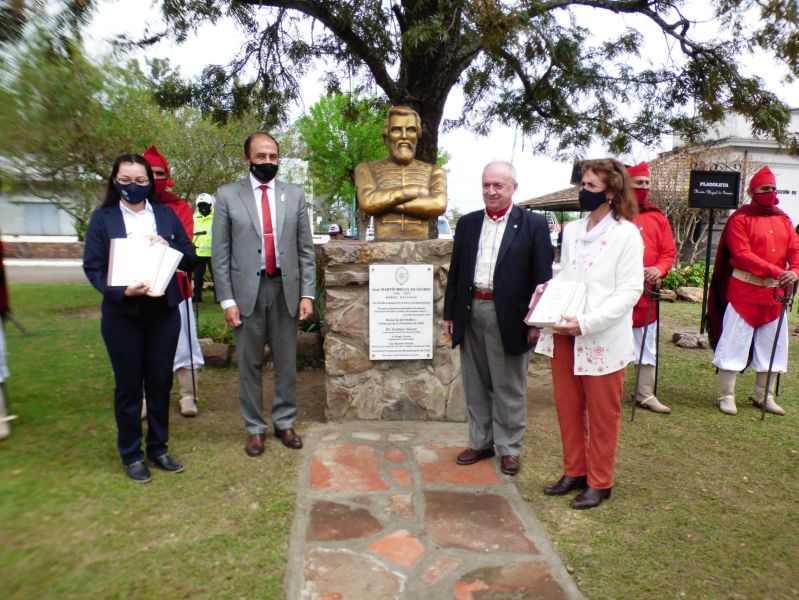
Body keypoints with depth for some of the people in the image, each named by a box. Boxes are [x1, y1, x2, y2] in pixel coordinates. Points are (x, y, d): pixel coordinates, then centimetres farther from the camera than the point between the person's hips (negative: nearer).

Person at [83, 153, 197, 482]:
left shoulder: (166, 214, 6)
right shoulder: (102, 217, -1)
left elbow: (190, 256, 5)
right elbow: (92, 266, -5)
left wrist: (167, 246, -15)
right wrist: (122, 290, -22)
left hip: (164, 312, 2)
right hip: (122, 314, -2)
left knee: (160, 381, 11)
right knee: (129, 385, 8)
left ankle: (158, 448, 27)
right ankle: (131, 454, 24)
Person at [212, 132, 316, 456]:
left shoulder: (295, 194, 6)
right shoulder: (227, 195, 1)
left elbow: (306, 249, 5)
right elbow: (220, 254, 0)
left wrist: (307, 293, -1)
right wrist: (227, 300, -6)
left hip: (285, 288, 1)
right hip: (247, 290, -1)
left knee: (287, 361, 9)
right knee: (249, 363, 9)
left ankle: (285, 422, 26)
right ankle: (254, 428, 24)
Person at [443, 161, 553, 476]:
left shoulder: (533, 224, -4)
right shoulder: (468, 223, 9)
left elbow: (542, 276, -6)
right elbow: (456, 271, 11)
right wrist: (450, 313, 8)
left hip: (509, 316, -4)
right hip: (471, 311, 5)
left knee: (509, 387, 7)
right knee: (476, 384, 14)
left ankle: (510, 448, 23)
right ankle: (481, 442, 30)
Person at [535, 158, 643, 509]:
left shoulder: (626, 233, -8)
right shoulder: (571, 230, 10)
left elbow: (630, 290, -13)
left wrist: (586, 322, -22)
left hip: (602, 339, -5)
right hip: (563, 335, 6)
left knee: (602, 414, 8)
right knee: (567, 408, 13)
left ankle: (599, 482, 24)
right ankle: (574, 472, 31)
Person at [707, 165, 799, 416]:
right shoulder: (740, 219, -7)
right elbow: (742, 255, -17)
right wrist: (775, 271, -24)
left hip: (774, 292, 7)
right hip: (744, 290, -6)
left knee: (773, 344, 13)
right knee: (734, 342, -3)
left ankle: (764, 396, 27)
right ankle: (726, 395, 8)